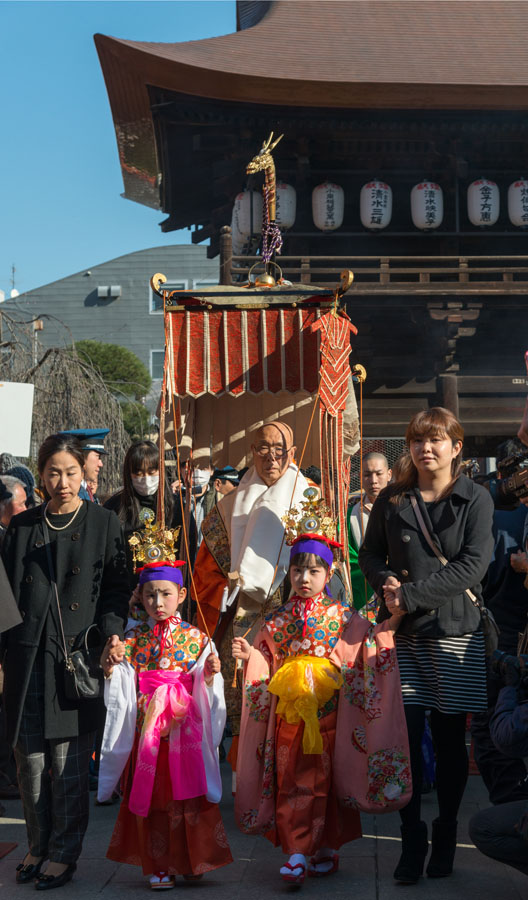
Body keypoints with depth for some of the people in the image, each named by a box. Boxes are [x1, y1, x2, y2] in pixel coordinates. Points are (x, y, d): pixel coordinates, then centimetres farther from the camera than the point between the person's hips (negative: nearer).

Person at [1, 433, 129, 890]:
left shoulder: (103, 523, 4)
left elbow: (115, 587, 3)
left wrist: (112, 633, -12)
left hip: (76, 651, -3)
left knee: (68, 757, -2)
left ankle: (65, 852, 11)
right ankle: (39, 845, 21)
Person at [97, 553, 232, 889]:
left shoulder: (196, 639, 2)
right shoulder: (133, 639, 5)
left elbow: (205, 694, 0)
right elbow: (122, 691, 3)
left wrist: (210, 676, -20)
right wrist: (110, 669, -15)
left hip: (185, 733, -1)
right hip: (146, 734, 1)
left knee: (188, 795, 3)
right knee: (151, 797, 5)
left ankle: (192, 860, 20)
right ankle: (159, 866, 17)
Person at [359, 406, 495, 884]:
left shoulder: (475, 499, -1)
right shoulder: (392, 500, 6)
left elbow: (474, 565, -11)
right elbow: (369, 555, 13)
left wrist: (412, 593, -16)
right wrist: (387, 583, -9)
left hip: (455, 633, -1)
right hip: (403, 633, 1)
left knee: (450, 738, 6)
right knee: (406, 734, -3)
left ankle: (445, 838, 21)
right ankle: (412, 839, 8)